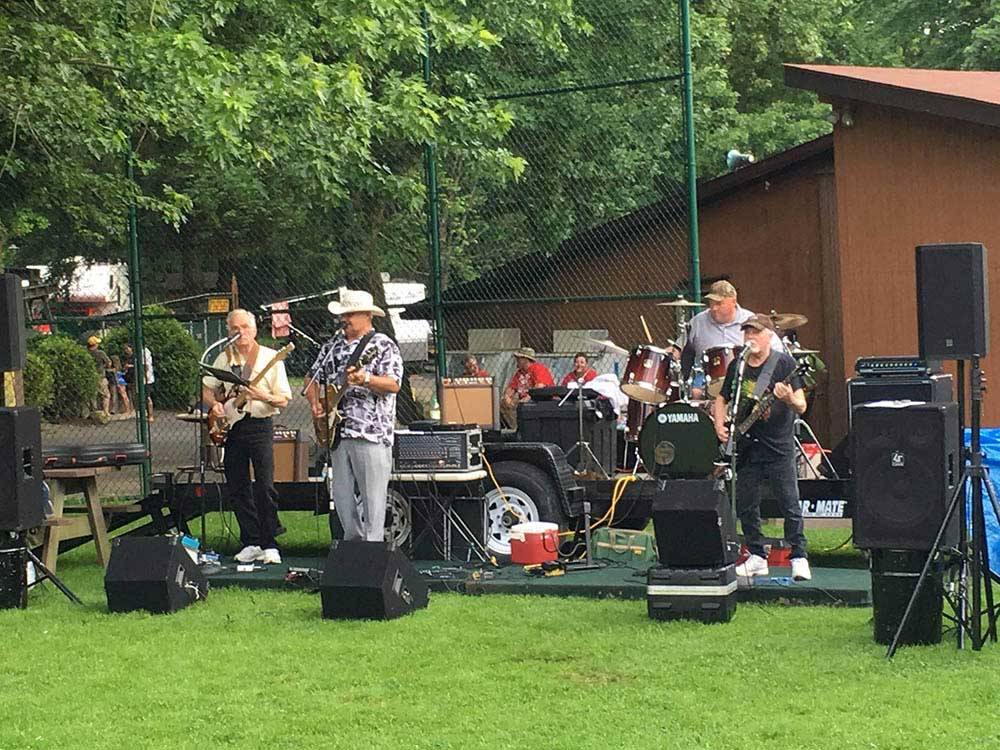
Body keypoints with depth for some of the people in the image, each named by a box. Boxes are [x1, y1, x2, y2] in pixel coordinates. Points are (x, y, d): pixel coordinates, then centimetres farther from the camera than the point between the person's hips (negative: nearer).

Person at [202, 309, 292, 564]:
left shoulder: (270, 358, -1)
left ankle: (269, 546, -6)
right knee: (237, 488, 5)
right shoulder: (224, 358, 11)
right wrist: (214, 404, -3)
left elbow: (284, 400, -3)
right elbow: (206, 389, 18)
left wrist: (264, 396, -22)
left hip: (260, 425, -4)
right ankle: (250, 543, 13)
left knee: (265, 488, -11)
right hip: (231, 427, 4)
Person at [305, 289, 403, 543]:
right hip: (337, 433, 7)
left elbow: (393, 384, -15)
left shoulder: (384, 346, -4)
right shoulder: (333, 346, 16)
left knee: (372, 498, -8)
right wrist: (315, 403, 7)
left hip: (372, 435, -7)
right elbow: (314, 378, 25)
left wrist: (366, 380, -31)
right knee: (342, 498, 10)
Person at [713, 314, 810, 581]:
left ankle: (799, 559, 4)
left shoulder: (783, 363, -6)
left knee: (789, 505, -6)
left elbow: (802, 407, -9)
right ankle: (757, 558, 19)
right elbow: (722, 399, 19)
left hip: (779, 446, -5)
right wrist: (720, 423, 2)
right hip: (747, 446, 5)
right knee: (746, 505, 7)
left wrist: (788, 399, -30)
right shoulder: (737, 366, 8)